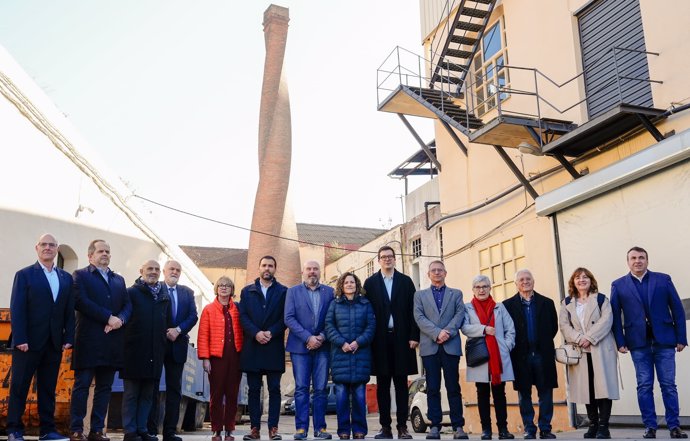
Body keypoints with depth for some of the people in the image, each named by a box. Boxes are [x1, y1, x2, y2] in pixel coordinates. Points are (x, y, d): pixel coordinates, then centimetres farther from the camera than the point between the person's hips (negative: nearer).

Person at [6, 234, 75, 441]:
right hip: (29, 342, -3)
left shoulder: (66, 278, 12)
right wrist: (20, 339, -14)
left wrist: (68, 338, 0)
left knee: (48, 388, 8)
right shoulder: (24, 275, 1)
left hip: (54, 343, 4)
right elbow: (17, 309, -6)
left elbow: (69, 311, 9)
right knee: (19, 386, 3)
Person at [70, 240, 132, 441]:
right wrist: (108, 317, -15)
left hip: (112, 342, 5)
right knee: (82, 385, -2)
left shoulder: (119, 279, 20)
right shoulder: (80, 275, 4)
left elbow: (127, 305, 12)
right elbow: (80, 301, -11)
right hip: (88, 340, -5)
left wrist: (120, 319, -9)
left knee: (104, 387, 6)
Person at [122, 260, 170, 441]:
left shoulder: (165, 297, 13)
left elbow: (167, 323, 14)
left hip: (155, 353, 4)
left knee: (148, 394, 9)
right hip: (134, 351, -4)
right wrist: (125, 343, -9)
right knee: (131, 393, 3)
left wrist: (163, 347, 8)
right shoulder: (131, 293, -1)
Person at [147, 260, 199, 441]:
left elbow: (193, 316, 4)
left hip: (177, 344, 4)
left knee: (174, 388, 4)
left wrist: (178, 329, -11)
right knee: (152, 386, 1)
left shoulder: (187, 292, 12)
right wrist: (165, 331, -13)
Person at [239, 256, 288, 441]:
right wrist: (256, 333, -11)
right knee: (254, 389, 4)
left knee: (274, 389, -1)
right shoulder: (247, 291, 13)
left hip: (274, 347, -1)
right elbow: (243, 316, 4)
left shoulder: (283, 291, 8)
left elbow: (285, 318, 1)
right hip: (252, 347, 2)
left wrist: (271, 333, -13)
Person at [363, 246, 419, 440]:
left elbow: (413, 310, 3)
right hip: (380, 339, 0)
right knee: (382, 384, 5)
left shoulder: (406, 281, 8)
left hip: (401, 338, 0)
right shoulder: (370, 283, 7)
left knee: (401, 384, 4)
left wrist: (414, 336, -5)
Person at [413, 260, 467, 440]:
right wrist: (437, 333, -13)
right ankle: (435, 427, 2)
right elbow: (419, 317, 2)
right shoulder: (420, 295, 16)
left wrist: (447, 332, -14)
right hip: (429, 346, 0)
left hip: (451, 346, 0)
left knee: (453, 387, -1)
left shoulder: (456, 294, 17)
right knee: (432, 388, 0)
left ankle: (458, 427, 2)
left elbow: (460, 314, 3)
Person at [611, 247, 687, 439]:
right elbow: (615, 316, 3)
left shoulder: (663, 279, 6)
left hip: (664, 340, 0)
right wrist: (620, 342, -4)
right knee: (644, 386, 3)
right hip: (638, 343, 0)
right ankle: (650, 426, 9)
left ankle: (674, 426, 11)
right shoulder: (618, 285, 6)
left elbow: (677, 309, 5)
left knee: (668, 385, 3)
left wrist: (681, 338, -1)